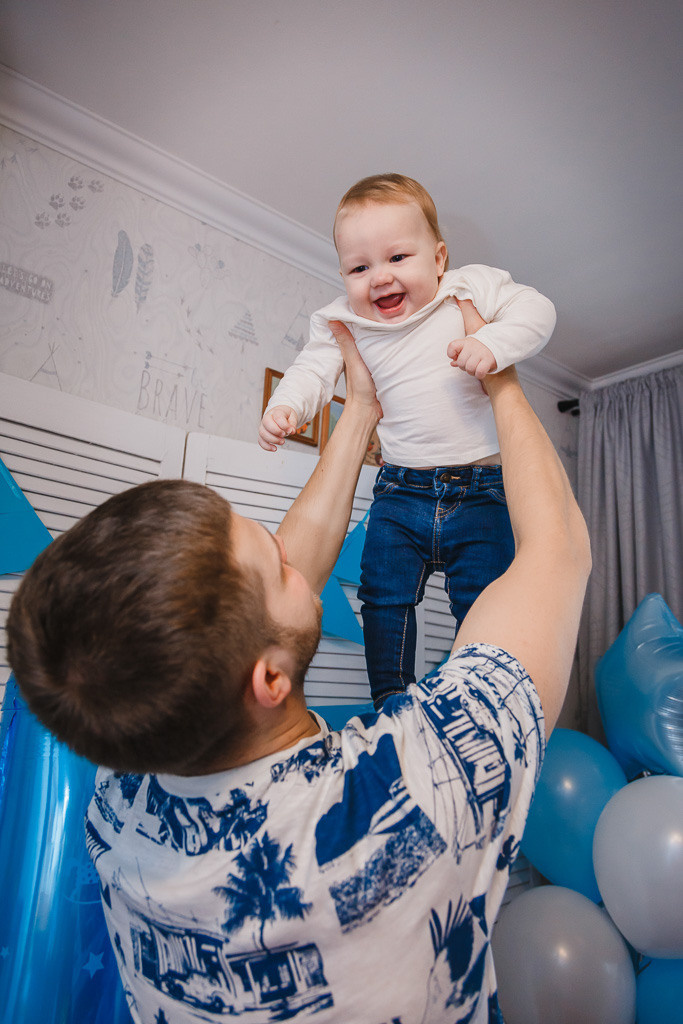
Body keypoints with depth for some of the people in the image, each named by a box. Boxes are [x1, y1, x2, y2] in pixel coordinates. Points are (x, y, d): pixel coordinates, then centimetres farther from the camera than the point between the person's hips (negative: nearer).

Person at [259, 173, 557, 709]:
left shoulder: (473, 289, -2)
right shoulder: (343, 323, 2)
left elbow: (536, 309, -3)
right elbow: (313, 370, 4)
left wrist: (493, 343, -23)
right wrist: (285, 405, -17)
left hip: (481, 489, -1)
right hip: (401, 490, 2)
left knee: (483, 605, 3)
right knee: (385, 598, 4)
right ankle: (391, 703, 22)